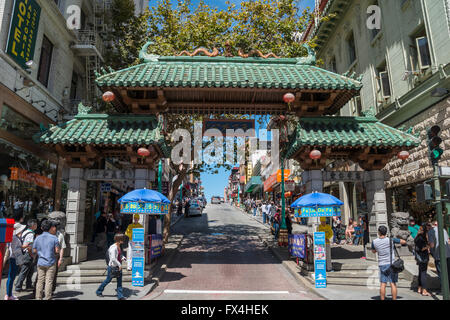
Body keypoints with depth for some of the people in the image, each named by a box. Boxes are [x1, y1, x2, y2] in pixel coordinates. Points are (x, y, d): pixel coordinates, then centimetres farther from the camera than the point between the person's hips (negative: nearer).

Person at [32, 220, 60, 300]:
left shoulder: (38, 238, 2)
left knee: (40, 281, 11)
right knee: (49, 281, 2)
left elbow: (34, 251, 5)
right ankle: (47, 298, 5)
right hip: (51, 263, -4)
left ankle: (38, 298, 15)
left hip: (40, 263, 4)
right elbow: (57, 251, -11)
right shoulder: (54, 238, -10)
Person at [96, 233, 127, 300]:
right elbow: (113, 259, -26)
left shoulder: (119, 246, 5)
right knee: (108, 280, 9)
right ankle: (99, 291, 32)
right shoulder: (113, 247, -22)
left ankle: (120, 296, 12)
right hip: (112, 266, -8)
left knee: (119, 281, 6)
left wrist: (123, 257, -1)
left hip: (118, 266, 8)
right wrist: (119, 264, -20)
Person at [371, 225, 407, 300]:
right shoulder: (391, 240, -10)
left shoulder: (374, 242, -4)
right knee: (393, 284, 5)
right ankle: (394, 299, 9)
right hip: (392, 264, -1)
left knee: (383, 284, 7)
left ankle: (382, 299, 10)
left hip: (382, 264, 1)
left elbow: (373, 251, 12)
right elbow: (404, 242, 0)